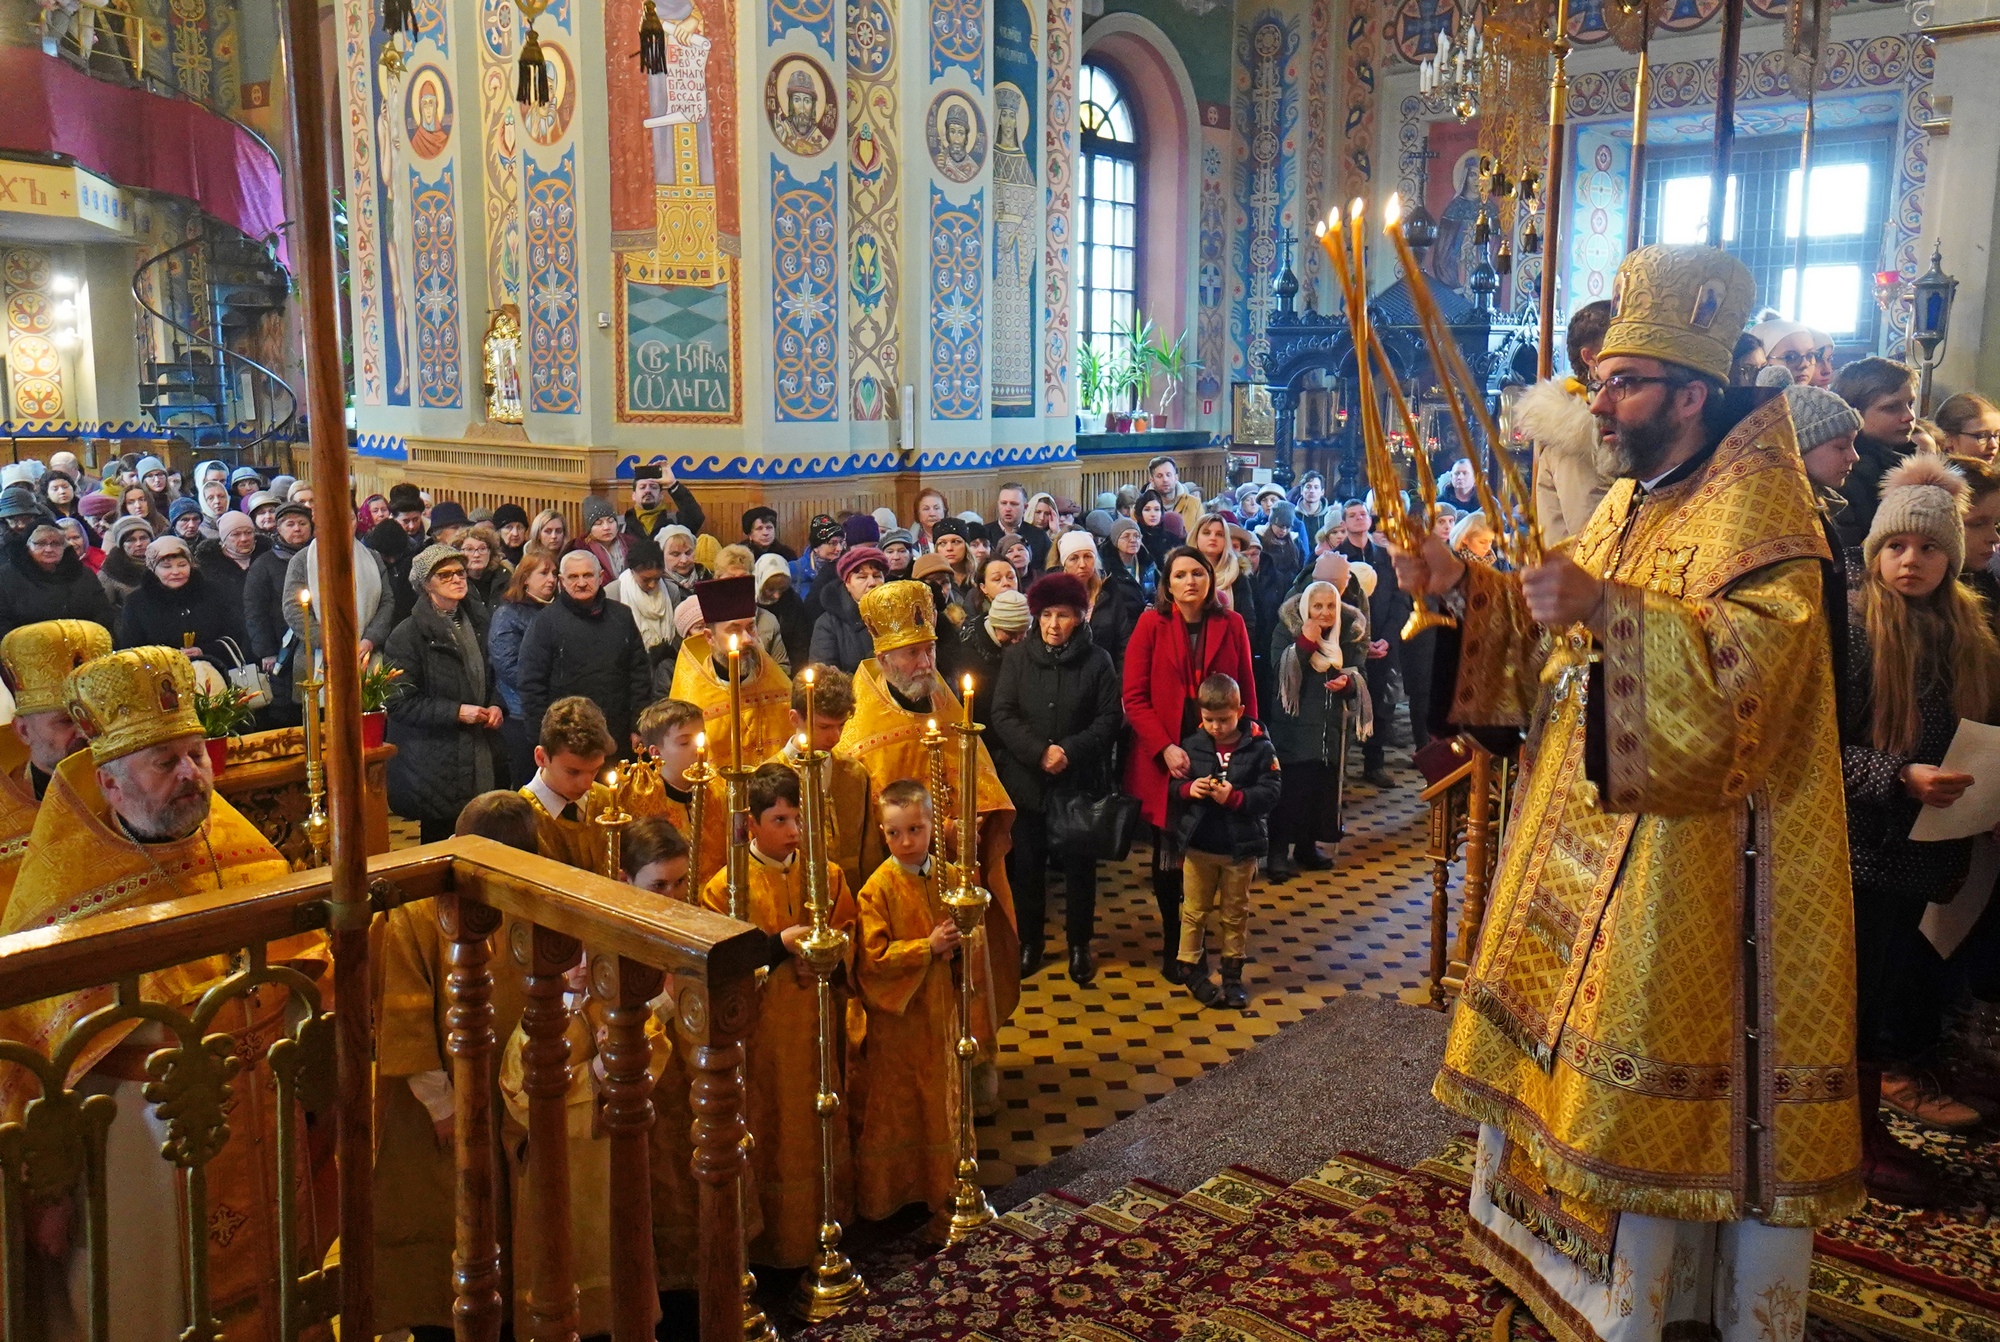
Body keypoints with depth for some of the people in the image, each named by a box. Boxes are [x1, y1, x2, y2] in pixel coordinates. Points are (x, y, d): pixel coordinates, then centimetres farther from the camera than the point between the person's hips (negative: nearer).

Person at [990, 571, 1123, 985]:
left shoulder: (1097, 660, -2)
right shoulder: (1017, 656, 2)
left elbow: (1111, 718, -4)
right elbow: (1002, 714, -4)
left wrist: (1070, 750, -17)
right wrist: (1039, 751, -17)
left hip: (1081, 782, -1)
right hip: (1025, 780, 1)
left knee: (1079, 865, 8)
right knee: (1026, 864, 9)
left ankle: (1079, 944, 23)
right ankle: (1029, 942, 25)